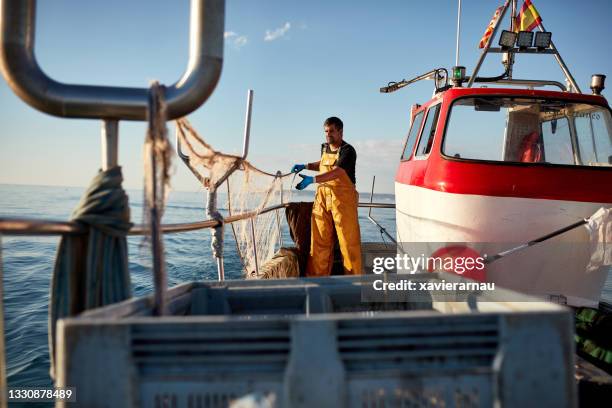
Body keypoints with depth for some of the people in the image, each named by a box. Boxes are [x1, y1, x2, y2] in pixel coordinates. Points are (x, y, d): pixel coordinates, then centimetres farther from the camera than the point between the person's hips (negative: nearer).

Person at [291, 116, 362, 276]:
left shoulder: (348, 151, -9)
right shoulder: (324, 148, 15)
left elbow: (336, 171, -24)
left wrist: (312, 179, -34)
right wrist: (305, 166, 21)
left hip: (343, 198, -6)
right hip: (322, 197, 6)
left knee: (348, 239, -4)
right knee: (319, 239, 3)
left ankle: (353, 277, 5)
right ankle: (317, 275, 9)